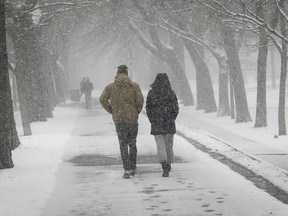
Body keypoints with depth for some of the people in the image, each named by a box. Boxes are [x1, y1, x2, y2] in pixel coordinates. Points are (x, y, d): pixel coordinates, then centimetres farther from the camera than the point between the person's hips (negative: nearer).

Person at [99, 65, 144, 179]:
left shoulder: (110, 87, 1)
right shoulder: (134, 86, -2)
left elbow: (102, 99, -8)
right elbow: (140, 100, -10)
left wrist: (111, 111, 1)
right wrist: (136, 111, 6)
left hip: (118, 119, 0)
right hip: (132, 118, 0)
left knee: (123, 145, 3)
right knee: (132, 144, 15)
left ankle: (127, 170, -7)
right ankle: (133, 168, 20)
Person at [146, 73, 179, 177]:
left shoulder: (151, 93, -1)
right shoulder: (171, 93, -3)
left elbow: (148, 109, 2)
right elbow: (176, 109, -2)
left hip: (156, 124, -1)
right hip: (169, 124, 1)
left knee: (160, 146, -3)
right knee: (169, 145, 14)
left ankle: (165, 167, -20)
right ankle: (168, 165, 23)